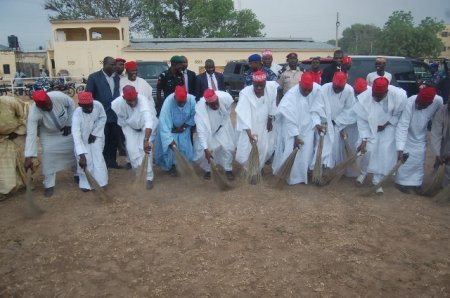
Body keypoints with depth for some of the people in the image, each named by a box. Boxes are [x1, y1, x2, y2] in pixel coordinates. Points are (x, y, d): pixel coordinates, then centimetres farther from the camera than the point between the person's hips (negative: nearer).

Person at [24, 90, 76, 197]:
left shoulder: (58, 96, -35)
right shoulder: (34, 113, -38)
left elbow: (71, 104, -14)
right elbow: (31, 135, -41)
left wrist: (69, 124, -13)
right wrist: (28, 157, -48)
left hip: (65, 128, 3)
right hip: (48, 133, -2)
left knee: (75, 149, 6)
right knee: (48, 154, -16)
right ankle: (49, 185, -1)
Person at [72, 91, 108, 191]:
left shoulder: (98, 105, -28)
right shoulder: (77, 114, -36)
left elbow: (103, 118, -8)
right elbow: (76, 135, -44)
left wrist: (94, 133, -14)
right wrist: (81, 155, -52)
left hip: (96, 135, 2)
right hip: (83, 139, -2)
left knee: (97, 157, -7)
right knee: (85, 160, -7)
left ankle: (101, 181, 7)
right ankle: (86, 183, 11)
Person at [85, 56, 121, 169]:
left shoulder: (117, 77, 8)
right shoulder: (94, 77, -5)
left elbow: (119, 93, 11)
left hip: (115, 115, 4)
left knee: (115, 139, 11)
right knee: (103, 140, 6)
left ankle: (112, 161, 26)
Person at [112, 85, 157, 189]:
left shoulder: (143, 101, -42)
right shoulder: (118, 102, -30)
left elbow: (149, 121, -55)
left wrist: (146, 140, -66)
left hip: (146, 126, -3)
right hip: (130, 126, 3)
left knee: (145, 149, -16)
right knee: (132, 149, -6)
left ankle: (148, 177, -2)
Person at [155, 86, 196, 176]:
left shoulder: (192, 99, -30)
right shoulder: (168, 103, -38)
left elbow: (194, 116, -13)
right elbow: (164, 123, -39)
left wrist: (183, 127, -17)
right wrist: (170, 140, -45)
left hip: (183, 127, 2)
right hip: (170, 128, -2)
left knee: (185, 146, 1)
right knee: (170, 147, -8)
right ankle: (171, 166, 15)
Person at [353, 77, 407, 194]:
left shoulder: (399, 96, -32)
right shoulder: (364, 98, -32)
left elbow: (401, 114, -11)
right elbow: (362, 120, -20)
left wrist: (386, 124, -19)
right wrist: (363, 140, -21)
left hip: (389, 127, 0)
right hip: (370, 128, 0)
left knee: (386, 152, -4)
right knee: (368, 149, -6)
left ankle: (378, 180, 12)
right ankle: (363, 171, 24)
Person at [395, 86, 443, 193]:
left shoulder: (438, 101, -27)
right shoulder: (410, 102, -37)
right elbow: (402, 126, -37)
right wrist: (400, 149, -42)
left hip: (421, 136, 4)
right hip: (407, 134, -4)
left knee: (419, 159, 11)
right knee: (405, 158, 0)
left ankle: (416, 182, 27)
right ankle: (402, 182, 18)